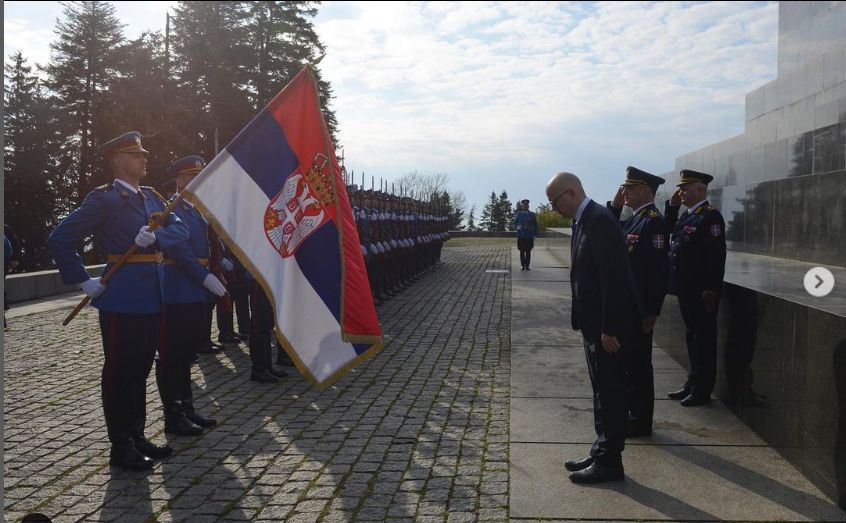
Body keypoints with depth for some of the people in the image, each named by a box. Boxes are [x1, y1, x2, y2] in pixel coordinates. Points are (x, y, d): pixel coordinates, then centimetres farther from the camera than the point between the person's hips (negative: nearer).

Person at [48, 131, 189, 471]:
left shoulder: (152, 197, 14)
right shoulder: (104, 199, -9)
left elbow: (181, 229, 4)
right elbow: (60, 240, -11)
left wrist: (155, 236, -16)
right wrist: (83, 282, -11)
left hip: (150, 299, 7)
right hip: (121, 300, -7)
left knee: (140, 371, 15)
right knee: (119, 373, 3)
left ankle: (137, 437, 27)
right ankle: (121, 448, 13)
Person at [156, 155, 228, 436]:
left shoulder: (196, 211, 18)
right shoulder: (170, 210, -10)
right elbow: (179, 249, -20)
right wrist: (205, 277, -23)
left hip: (196, 293, 9)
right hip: (178, 294, -9)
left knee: (187, 352, 14)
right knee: (173, 355, -1)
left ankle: (187, 409, 23)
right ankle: (173, 416, 6)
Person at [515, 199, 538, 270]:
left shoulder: (532, 215, 6)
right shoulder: (519, 214, 6)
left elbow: (535, 225, 7)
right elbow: (515, 223, 8)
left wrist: (535, 234, 0)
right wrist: (518, 227, -13)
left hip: (530, 236, 0)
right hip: (521, 236, 0)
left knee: (528, 252, 3)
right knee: (522, 251, 5)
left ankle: (527, 265, 8)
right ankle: (522, 265, 12)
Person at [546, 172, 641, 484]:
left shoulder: (600, 220, -18)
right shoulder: (583, 221, 12)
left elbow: (613, 277, -23)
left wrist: (609, 329, -22)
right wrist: (589, 323, 14)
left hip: (607, 325, -10)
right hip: (593, 323, 10)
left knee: (609, 392, 0)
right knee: (602, 391, 17)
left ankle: (610, 462, 12)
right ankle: (601, 454, 29)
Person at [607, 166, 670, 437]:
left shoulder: (652, 221, -17)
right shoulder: (634, 218, 12)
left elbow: (660, 270, -21)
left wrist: (651, 312, -21)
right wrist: (614, 206, 6)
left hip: (639, 308, -9)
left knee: (638, 364, 1)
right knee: (627, 362, 17)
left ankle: (641, 421, 13)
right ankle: (631, 413, 29)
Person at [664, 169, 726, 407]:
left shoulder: (710, 216, -14)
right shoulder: (686, 215, 14)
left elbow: (717, 256, -19)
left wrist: (711, 290, -21)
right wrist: (671, 206, 10)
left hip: (702, 292, -9)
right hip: (686, 289, 9)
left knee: (703, 339, 1)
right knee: (692, 337, 16)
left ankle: (702, 390, 9)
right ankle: (692, 385, 27)